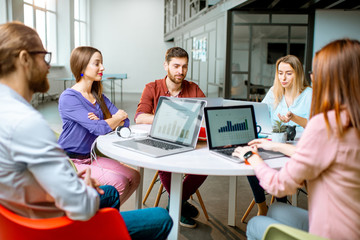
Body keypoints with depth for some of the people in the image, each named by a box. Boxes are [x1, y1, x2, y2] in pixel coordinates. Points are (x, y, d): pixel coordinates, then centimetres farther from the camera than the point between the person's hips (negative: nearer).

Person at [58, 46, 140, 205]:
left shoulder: (99, 97, 9)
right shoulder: (68, 98, -16)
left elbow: (125, 122, 2)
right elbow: (99, 129, -24)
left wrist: (101, 122, -16)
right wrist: (117, 117, -5)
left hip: (91, 158, 8)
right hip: (70, 162, -8)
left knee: (134, 177, -5)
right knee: (119, 183, -22)